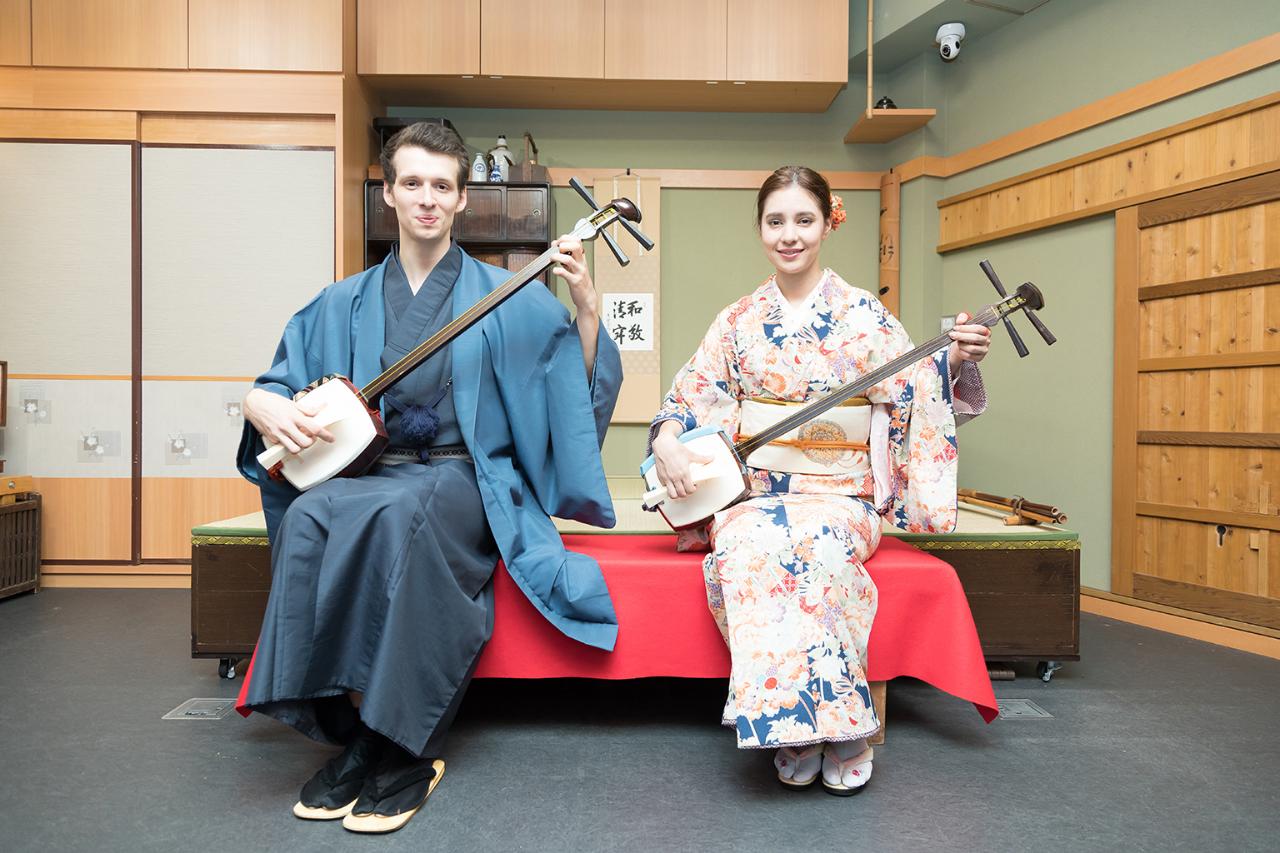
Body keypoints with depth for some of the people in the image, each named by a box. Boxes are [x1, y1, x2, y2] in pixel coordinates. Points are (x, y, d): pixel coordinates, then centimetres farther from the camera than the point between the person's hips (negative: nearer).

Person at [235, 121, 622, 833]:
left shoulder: (505, 297, 6)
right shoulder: (344, 305, 15)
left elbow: (581, 384, -1)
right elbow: (269, 387, 18)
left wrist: (587, 305, -16)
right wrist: (268, 407, -5)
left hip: (466, 481, -3)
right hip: (367, 474, 3)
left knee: (393, 514, -36)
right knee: (308, 518, -30)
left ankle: (404, 748, -21)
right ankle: (359, 735, -17)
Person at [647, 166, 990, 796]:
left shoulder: (862, 313, 5)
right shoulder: (739, 321, 11)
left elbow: (913, 394, -1)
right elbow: (690, 397, 8)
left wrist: (954, 360, -21)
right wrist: (667, 441, -12)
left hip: (839, 492, -1)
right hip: (754, 490, 2)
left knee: (814, 544, -36)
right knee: (747, 547, -33)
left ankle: (839, 734, -19)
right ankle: (793, 735, -20)